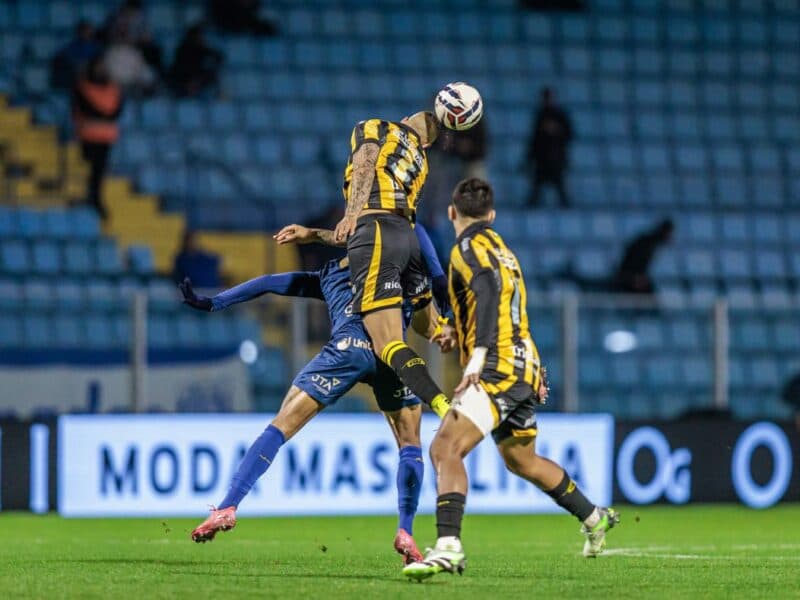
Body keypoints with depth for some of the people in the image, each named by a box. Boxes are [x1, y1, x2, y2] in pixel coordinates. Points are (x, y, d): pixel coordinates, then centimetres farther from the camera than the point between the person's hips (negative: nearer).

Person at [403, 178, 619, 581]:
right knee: (521, 460, 28)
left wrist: (478, 355, -34)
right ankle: (595, 519, 44)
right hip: (524, 369, 9)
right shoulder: (500, 248, 20)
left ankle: (448, 547, -39)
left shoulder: (470, 247, -7)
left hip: (498, 368, -9)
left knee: (445, 448, -22)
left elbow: (490, 289, -25)